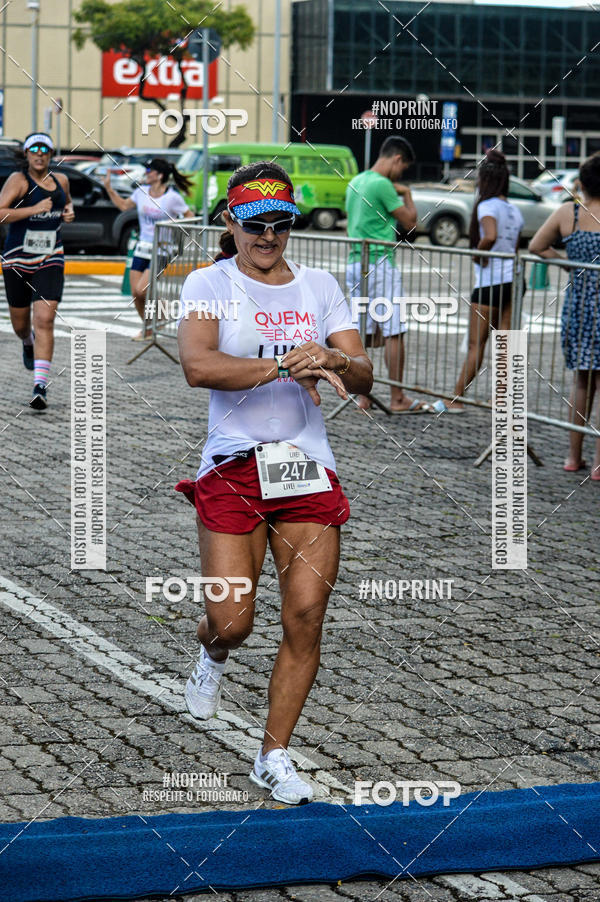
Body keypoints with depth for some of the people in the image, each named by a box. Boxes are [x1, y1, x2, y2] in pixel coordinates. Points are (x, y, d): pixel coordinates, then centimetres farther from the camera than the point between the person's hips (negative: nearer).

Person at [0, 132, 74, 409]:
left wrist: (69, 212, 7)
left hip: (50, 261, 2)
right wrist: (34, 209, -26)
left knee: (44, 320, -15)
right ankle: (28, 343, 52)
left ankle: (40, 387, -19)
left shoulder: (60, 180, 6)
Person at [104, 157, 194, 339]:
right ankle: (147, 329, 24)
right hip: (142, 247, 6)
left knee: (142, 290, -19)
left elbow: (190, 217, -1)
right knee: (135, 293, 3)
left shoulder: (172, 197, -11)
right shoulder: (142, 191, 4)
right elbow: (124, 205, 20)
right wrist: (108, 187, 15)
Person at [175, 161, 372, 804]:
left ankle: (273, 757, 9)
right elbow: (197, 366, -20)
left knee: (306, 616, -5)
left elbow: (361, 375, 3)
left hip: (309, 468, 3)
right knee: (231, 621, -6)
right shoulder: (209, 284, -1)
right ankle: (212, 656, 34)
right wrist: (286, 366, -27)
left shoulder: (319, 286, 11)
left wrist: (332, 362, -20)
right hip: (232, 467, -3)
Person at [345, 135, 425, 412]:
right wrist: (406, 194, 7)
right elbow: (409, 222, -6)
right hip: (380, 263, -9)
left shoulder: (355, 182, 14)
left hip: (354, 263, 9)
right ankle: (397, 399, 0)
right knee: (394, 333, -3)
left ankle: (363, 397, 7)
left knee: (362, 332, 8)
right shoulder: (382, 185, -13)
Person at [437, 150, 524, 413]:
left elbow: (490, 236, -28)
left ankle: (456, 399, 3)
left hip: (490, 282, -7)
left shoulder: (487, 206, -10)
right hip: (513, 280, 7)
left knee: (476, 344, -2)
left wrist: (479, 254, -12)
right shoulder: (514, 210, 12)